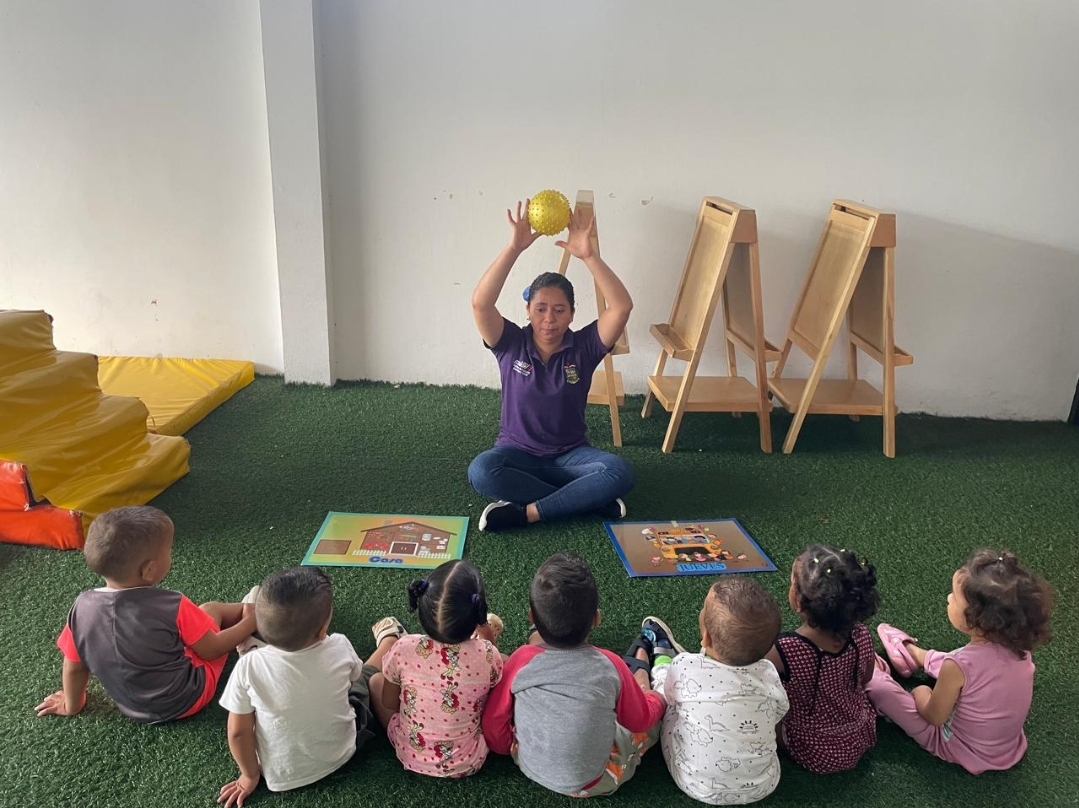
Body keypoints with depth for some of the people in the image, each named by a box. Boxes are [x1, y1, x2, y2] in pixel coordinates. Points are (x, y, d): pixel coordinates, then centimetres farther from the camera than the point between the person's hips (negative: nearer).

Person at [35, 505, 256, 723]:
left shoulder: (83, 606, -18)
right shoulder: (172, 606, -29)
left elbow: (74, 667, -3)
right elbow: (210, 650, -14)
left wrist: (71, 705, 15)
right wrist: (248, 623, 2)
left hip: (131, 708, 4)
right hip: (185, 701, -4)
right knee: (211, 610, 12)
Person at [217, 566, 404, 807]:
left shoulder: (249, 667, -28)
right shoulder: (340, 649, -27)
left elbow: (238, 732, -16)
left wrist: (250, 775, 2)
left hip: (281, 776, 0)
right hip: (339, 756, 0)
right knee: (367, 673, 22)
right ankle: (390, 639, 51)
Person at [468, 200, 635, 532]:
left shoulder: (584, 347, -6)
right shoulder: (511, 344, -7)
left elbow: (622, 306, -22)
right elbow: (480, 304, -25)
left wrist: (588, 255, -31)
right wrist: (514, 248, -33)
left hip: (570, 454, 0)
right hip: (518, 453, 0)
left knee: (619, 472, -30)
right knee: (481, 471, -35)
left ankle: (526, 512, -25)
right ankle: (589, 499, -24)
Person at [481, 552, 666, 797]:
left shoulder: (522, 660, -22)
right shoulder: (610, 666, -23)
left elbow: (492, 727, -9)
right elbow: (641, 719, -4)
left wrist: (508, 747, 13)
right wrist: (652, 698, 18)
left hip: (530, 767, 1)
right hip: (592, 782, -1)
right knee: (655, 708, 18)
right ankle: (639, 669, 48)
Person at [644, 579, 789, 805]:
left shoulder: (685, 668, -26)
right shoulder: (768, 674, -20)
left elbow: (664, 696, -4)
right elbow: (778, 714, 1)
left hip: (698, 787, -2)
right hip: (762, 786, 2)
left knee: (669, 700, 13)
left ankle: (662, 653, 46)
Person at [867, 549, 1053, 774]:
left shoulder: (960, 666, -37)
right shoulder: (1020, 647, -21)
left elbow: (933, 717, -19)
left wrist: (921, 696, 1)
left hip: (963, 750, -5)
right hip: (1009, 745, 5)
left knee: (879, 687, 3)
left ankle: (872, 674, 36)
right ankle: (916, 655, 50)